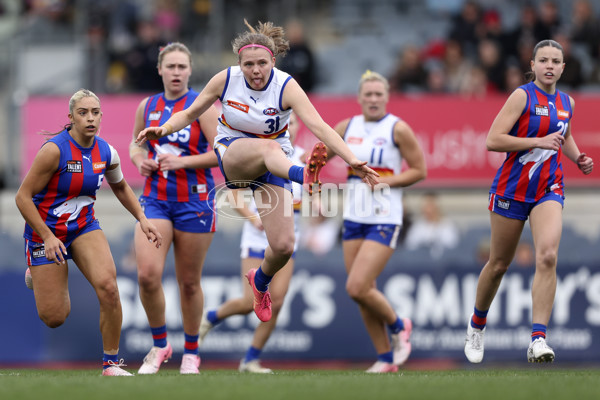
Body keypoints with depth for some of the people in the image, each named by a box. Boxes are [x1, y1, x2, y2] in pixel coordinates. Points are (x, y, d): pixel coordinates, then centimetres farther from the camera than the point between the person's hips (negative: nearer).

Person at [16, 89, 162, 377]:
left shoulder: (107, 153, -4)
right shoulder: (55, 150, -22)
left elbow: (120, 186, 19)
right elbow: (23, 197, -17)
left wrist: (142, 219, 8)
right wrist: (47, 237, -23)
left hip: (84, 227, 4)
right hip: (46, 231, -4)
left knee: (107, 285, -24)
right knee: (54, 318, -2)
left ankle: (111, 363, -9)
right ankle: (38, 277, 36)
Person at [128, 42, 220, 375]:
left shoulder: (201, 106, -5)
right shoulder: (147, 107, 8)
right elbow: (136, 143, 23)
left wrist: (182, 161, -20)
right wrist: (140, 159, 1)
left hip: (194, 201, -3)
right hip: (155, 199, 3)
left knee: (189, 282, 5)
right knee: (147, 274, -15)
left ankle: (191, 353, 22)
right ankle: (159, 346, 4)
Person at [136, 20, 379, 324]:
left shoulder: (286, 87, -17)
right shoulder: (225, 80, -10)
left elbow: (319, 126, -28)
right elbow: (190, 114, 3)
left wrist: (352, 160, -40)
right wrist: (163, 129, -18)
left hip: (273, 165, 1)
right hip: (231, 155, -1)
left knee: (283, 246, -13)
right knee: (268, 148, -39)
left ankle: (261, 282, 25)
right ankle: (304, 175, -77)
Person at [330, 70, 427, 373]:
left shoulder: (397, 129, -6)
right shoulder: (347, 127, 8)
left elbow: (419, 170, -4)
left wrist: (386, 181, -15)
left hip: (384, 220, -6)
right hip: (353, 219, 6)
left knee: (357, 288, -15)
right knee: (363, 292, 5)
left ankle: (398, 326, 11)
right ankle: (386, 359, 16)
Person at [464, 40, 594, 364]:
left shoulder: (567, 102, 9)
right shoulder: (523, 96, -9)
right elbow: (493, 141, -17)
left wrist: (578, 158, 10)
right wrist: (540, 142, -20)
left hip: (549, 191, 3)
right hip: (512, 188, -3)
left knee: (547, 256, -20)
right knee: (499, 264, 8)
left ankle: (538, 340, -25)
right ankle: (477, 325, 35)